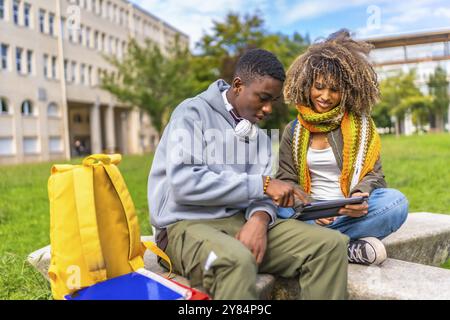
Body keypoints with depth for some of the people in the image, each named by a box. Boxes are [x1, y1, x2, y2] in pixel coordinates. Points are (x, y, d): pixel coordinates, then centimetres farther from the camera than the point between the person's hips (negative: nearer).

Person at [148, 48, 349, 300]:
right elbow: (184, 184, -19)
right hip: (188, 225, -6)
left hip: (243, 221, 6)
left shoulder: (260, 136, 15)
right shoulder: (193, 113, -5)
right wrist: (261, 184, -17)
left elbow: (262, 195, 7)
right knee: (237, 260, -40)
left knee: (331, 244, -11)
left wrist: (260, 218, -18)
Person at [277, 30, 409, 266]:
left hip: (352, 212, 0)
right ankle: (348, 248, -29)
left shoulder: (360, 124, 6)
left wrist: (360, 196, -22)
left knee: (396, 201, -29)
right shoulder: (293, 131, 8)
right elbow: (286, 180, 3)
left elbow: (374, 174, 4)